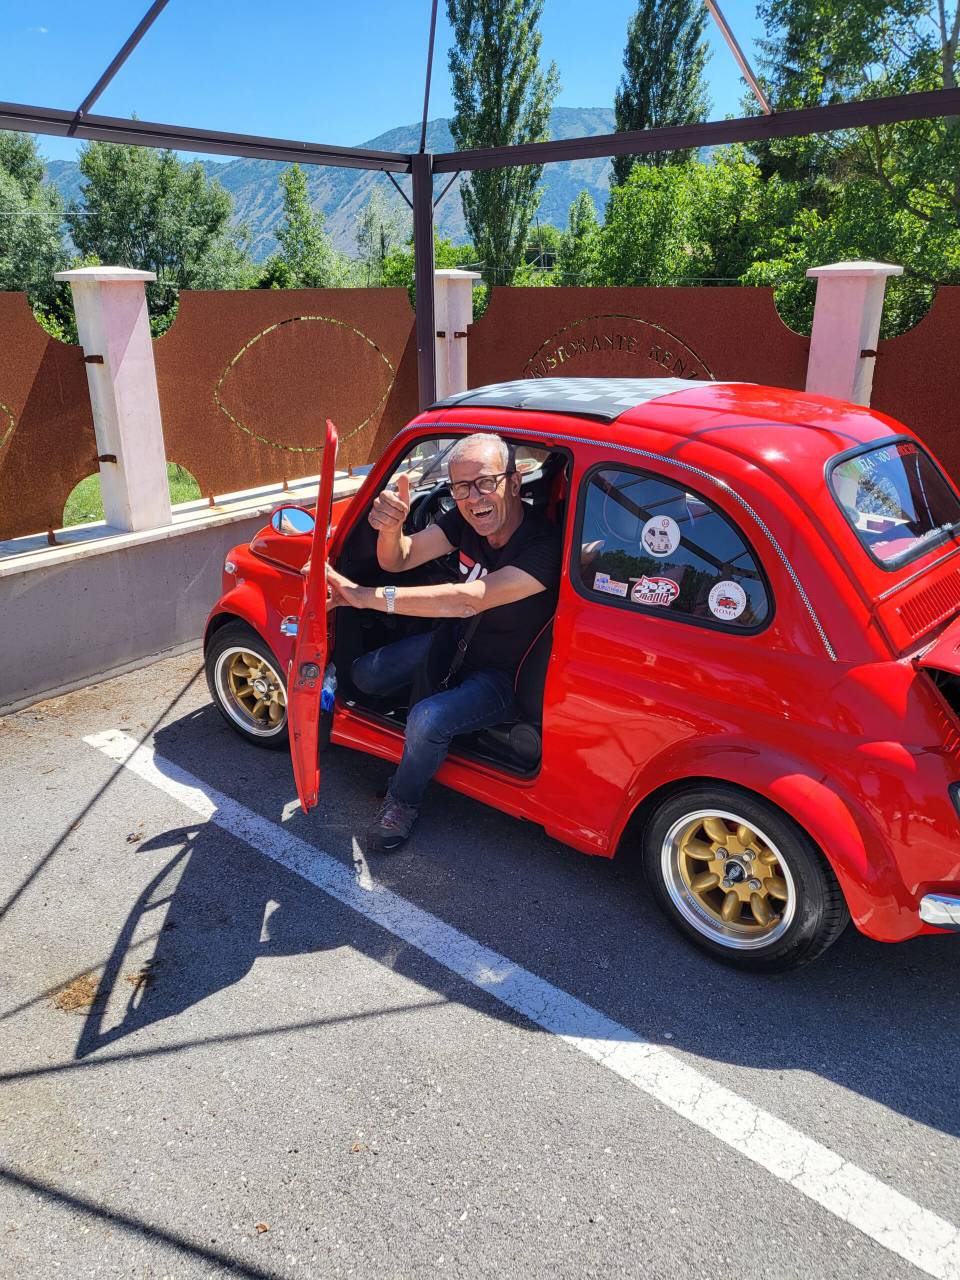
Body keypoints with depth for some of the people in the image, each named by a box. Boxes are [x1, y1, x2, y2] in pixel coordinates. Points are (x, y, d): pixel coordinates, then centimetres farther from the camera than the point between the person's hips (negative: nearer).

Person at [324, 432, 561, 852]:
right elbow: (397, 561, -10)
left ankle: (402, 803, -1)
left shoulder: (544, 546, -33)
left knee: (429, 720, -29)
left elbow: (467, 600, -40)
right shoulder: (467, 520, -11)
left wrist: (366, 596, -42)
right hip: (456, 641, 7)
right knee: (364, 674, 5)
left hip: (504, 674, -7)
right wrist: (390, 527, -36)